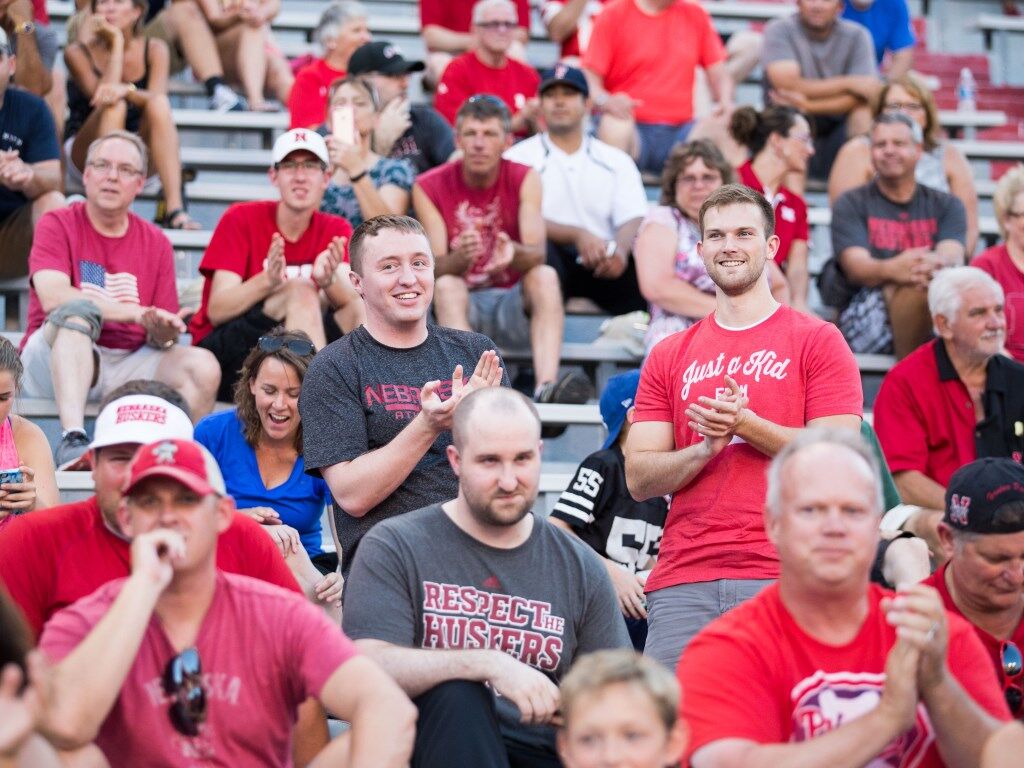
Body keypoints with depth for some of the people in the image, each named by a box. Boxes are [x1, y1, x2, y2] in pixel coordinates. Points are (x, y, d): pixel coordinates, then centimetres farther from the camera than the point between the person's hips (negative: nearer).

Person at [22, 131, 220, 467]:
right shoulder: (57, 225, 2)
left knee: (203, 368, -21)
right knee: (78, 310, -34)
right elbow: (54, 297, -17)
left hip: (127, 364, 3)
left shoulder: (156, 243, 11)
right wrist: (138, 313, -20)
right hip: (53, 360, -3)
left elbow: (163, 336, 8)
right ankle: (72, 440, -48)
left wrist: (163, 335, -19)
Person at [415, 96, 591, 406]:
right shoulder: (429, 188, -5)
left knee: (545, 275, -28)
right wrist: (460, 258, -39)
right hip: (462, 304, -1)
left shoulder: (524, 179, -3)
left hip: (514, 303, 1)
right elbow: (436, 269, -14)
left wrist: (514, 253, -42)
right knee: (447, 286, -32)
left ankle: (546, 386, -46)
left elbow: (537, 254, -17)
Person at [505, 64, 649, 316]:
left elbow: (632, 219, 4)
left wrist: (620, 249, -22)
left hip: (604, 263, 2)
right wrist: (577, 235, -23)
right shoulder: (521, 156, 10)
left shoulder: (616, 160, 19)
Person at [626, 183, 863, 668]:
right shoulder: (669, 356, 16)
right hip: (682, 581, 3)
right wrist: (706, 447, -8)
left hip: (781, 578, -3)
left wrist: (745, 424, -13)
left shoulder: (817, 341, 6)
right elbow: (639, 479, 10)